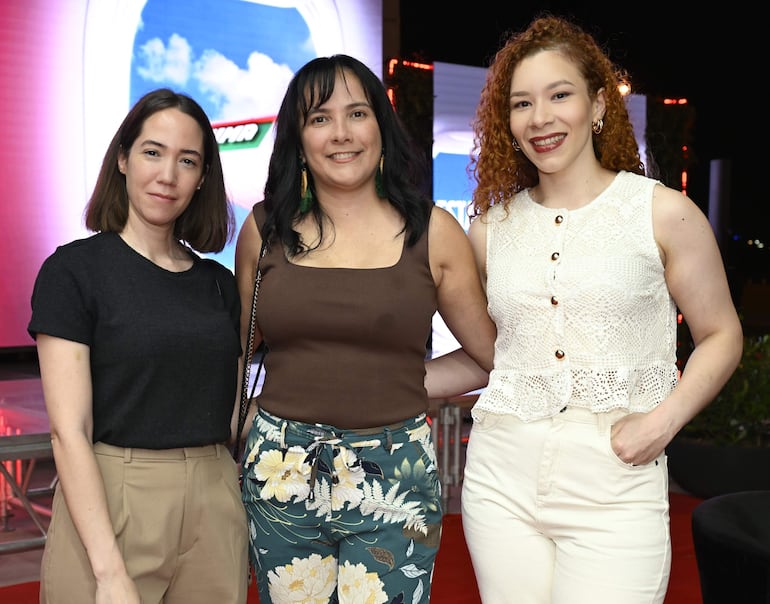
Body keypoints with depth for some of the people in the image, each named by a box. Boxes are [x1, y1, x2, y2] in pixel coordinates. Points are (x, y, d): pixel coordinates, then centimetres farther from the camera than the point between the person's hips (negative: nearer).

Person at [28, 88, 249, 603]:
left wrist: (254, 521, 4)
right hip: (108, 507, -4)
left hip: (216, 510, 5)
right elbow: (69, 431, -13)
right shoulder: (74, 270, -7)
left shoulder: (219, 284, 7)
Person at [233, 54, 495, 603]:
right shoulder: (265, 228, 4)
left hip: (393, 481, -1)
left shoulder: (432, 231, 0)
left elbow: (496, 352, 7)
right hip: (280, 473, 2)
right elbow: (238, 347, 15)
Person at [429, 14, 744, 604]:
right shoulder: (492, 228, 7)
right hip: (502, 478, 3)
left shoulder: (664, 213, -2)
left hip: (613, 488, -3)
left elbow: (721, 336, 4)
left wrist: (662, 419, -11)